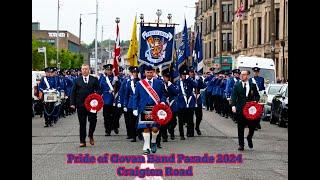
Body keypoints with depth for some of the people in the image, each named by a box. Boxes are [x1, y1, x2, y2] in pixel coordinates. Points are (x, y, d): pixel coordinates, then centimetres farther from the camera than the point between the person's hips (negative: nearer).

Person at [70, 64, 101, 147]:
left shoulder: (94, 80, 7)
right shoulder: (77, 80, 7)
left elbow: (99, 90, 6)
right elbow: (73, 93, 6)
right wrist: (72, 103, -4)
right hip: (80, 105, 0)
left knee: (93, 121, -2)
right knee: (82, 124, 4)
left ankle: (91, 135, 26)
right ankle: (82, 141, 9)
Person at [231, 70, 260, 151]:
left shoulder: (253, 85, 8)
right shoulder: (237, 85, 4)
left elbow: (257, 95, 13)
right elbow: (234, 96, -4)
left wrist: (255, 101, -9)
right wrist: (233, 105, -19)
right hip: (240, 109, -1)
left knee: (252, 126, 1)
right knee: (240, 127, 2)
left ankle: (249, 138, 31)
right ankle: (241, 144, 10)